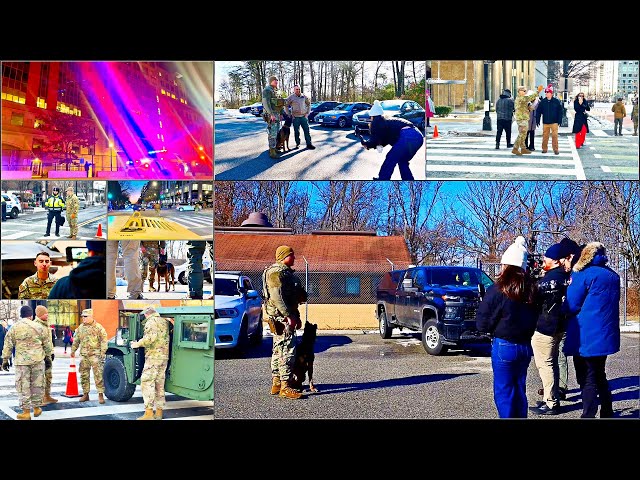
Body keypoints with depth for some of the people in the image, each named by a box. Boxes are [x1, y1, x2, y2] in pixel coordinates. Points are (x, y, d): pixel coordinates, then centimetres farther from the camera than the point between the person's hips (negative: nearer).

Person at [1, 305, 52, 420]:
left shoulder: (14, 328, 1)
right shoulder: (39, 327, 5)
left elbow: (8, 345, 2)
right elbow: (47, 344, 11)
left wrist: (5, 360, 9)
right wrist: (48, 358, 22)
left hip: (21, 361, -2)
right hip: (38, 360, 2)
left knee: (23, 386, 2)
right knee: (37, 385, 12)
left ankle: (26, 412, 1)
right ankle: (37, 408, 22)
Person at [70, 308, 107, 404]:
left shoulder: (98, 327, -5)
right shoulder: (81, 328, 12)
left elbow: (104, 340, -6)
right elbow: (76, 340, 20)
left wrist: (103, 352, -11)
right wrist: (73, 351, 16)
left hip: (95, 354, -6)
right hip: (84, 355, 6)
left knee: (98, 375, -8)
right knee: (84, 375, 8)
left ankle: (101, 394, -5)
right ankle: (85, 394, 17)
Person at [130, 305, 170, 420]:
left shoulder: (151, 322, -7)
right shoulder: (164, 321, 17)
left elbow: (151, 337, -21)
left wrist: (138, 344, -11)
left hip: (154, 356, -8)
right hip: (164, 356, 8)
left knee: (147, 382, -8)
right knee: (159, 384, 12)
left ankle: (149, 413, -15)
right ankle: (159, 412, 14)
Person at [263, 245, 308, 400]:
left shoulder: (286, 272, 20)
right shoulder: (276, 272, -13)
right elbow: (277, 296, -23)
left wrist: (296, 316, 24)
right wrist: (289, 316, -25)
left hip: (285, 316, 11)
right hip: (280, 316, -11)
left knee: (279, 350, 13)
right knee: (287, 350, -13)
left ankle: (276, 384, 19)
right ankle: (285, 387, -14)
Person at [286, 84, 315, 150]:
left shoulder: (304, 96, 4)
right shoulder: (291, 97, -4)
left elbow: (309, 104, 14)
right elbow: (286, 105, 1)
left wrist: (307, 113, 6)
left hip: (304, 117, 2)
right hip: (295, 117, -1)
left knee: (307, 131, -2)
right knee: (296, 131, 5)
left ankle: (309, 144, 0)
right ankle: (297, 144, 17)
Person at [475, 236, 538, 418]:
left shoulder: (497, 291, -14)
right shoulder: (531, 290, 1)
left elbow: (482, 324, -9)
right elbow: (535, 320, 10)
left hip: (504, 346, -6)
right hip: (525, 346, 6)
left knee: (503, 392, 1)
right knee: (519, 390, 15)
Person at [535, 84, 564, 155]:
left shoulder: (556, 101, -2)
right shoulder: (542, 102, 2)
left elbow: (560, 111, 1)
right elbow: (538, 111, 6)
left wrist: (559, 121, -4)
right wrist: (537, 121, 2)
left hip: (554, 122, -2)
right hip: (545, 122, 2)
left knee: (554, 136, -3)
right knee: (545, 136, 5)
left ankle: (556, 149, 3)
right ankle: (544, 149, 15)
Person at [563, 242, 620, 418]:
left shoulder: (583, 275, -13)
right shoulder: (613, 276, 10)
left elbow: (571, 306, -14)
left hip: (585, 338, -7)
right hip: (607, 336, 7)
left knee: (587, 379, -3)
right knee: (599, 376, 19)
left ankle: (588, 415, -6)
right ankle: (607, 413, 23)